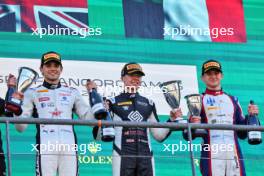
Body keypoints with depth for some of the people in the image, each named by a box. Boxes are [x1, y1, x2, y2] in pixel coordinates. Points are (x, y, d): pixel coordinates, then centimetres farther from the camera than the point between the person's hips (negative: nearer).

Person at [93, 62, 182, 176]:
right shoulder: (113, 103, 8)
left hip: (146, 157, 4)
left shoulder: (148, 104, 19)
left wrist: (172, 120, 8)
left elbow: (159, 135, 20)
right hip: (123, 156, -4)